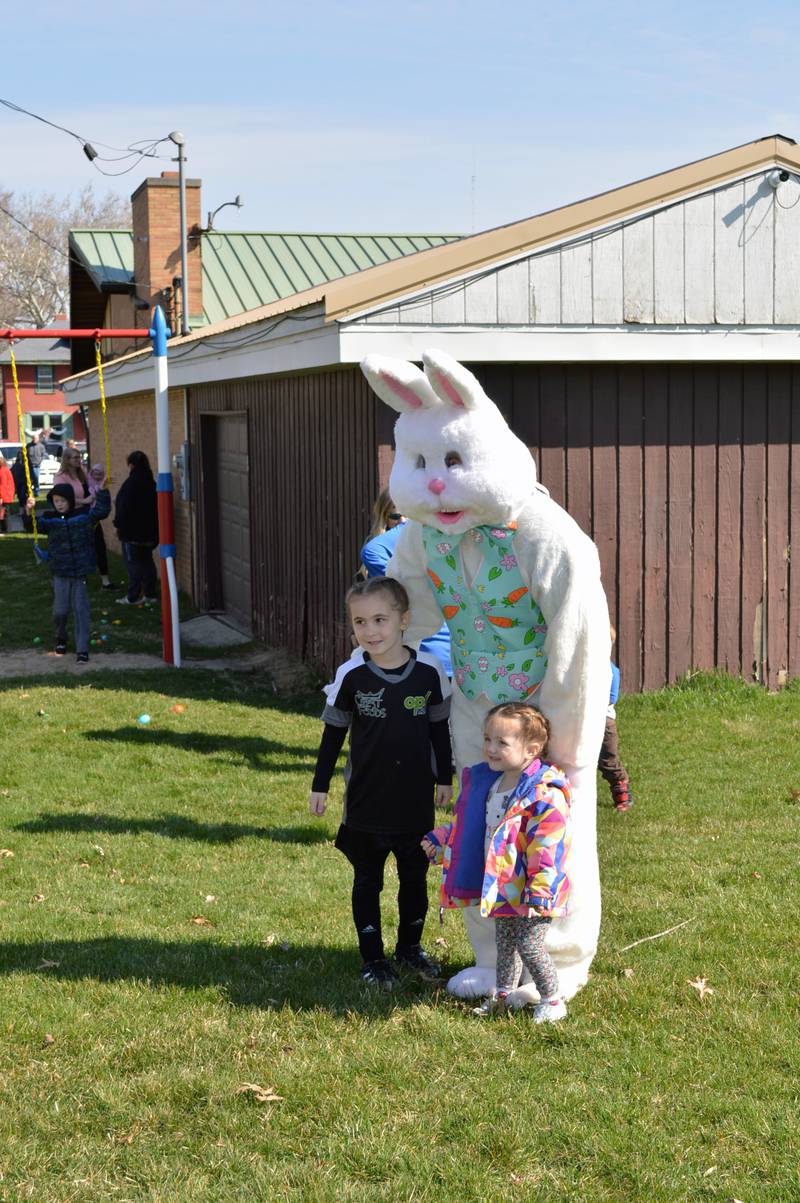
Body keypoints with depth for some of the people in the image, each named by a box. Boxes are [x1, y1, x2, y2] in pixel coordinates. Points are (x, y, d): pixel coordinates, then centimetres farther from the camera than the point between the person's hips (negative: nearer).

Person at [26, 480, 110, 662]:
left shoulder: (83, 515, 1)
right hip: (60, 573, 1)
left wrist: (103, 491, -11)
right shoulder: (49, 518, 2)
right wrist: (29, 512, -21)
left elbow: (102, 511, -1)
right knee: (59, 610, 4)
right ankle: (61, 639, 34)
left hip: (80, 572, -1)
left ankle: (82, 650, 3)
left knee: (81, 610, -1)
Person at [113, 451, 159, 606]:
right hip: (149, 529, 8)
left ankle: (133, 597, -1)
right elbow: (154, 505, 13)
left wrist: (119, 524, -6)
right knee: (147, 561, 14)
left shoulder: (131, 483, -17)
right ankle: (150, 594, 17)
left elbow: (123, 507, -17)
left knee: (133, 563, -3)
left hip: (132, 530, -8)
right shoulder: (151, 482, 7)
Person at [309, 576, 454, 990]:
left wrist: (444, 777, 9)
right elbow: (333, 733, 0)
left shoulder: (429, 670, -8)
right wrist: (320, 786, 1)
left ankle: (410, 946, 33)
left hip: (416, 801, 1)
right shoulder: (351, 675, -11)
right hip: (366, 803, -1)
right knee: (367, 880, 9)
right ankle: (373, 957, 21)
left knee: (415, 877, 15)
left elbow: (439, 727, 5)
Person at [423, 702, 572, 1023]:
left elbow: (548, 850, -26)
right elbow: (467, 826, 19)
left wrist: (538, 894, -27)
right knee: (504, 942, 21)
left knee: (529, 945, -2)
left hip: (529, 892, -8)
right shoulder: (485, 782, 3)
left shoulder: (545, 795, -24)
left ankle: (552, 1001, 17)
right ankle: (503, 996, 37)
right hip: (501, 888, 8)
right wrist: (439, 842, 19)